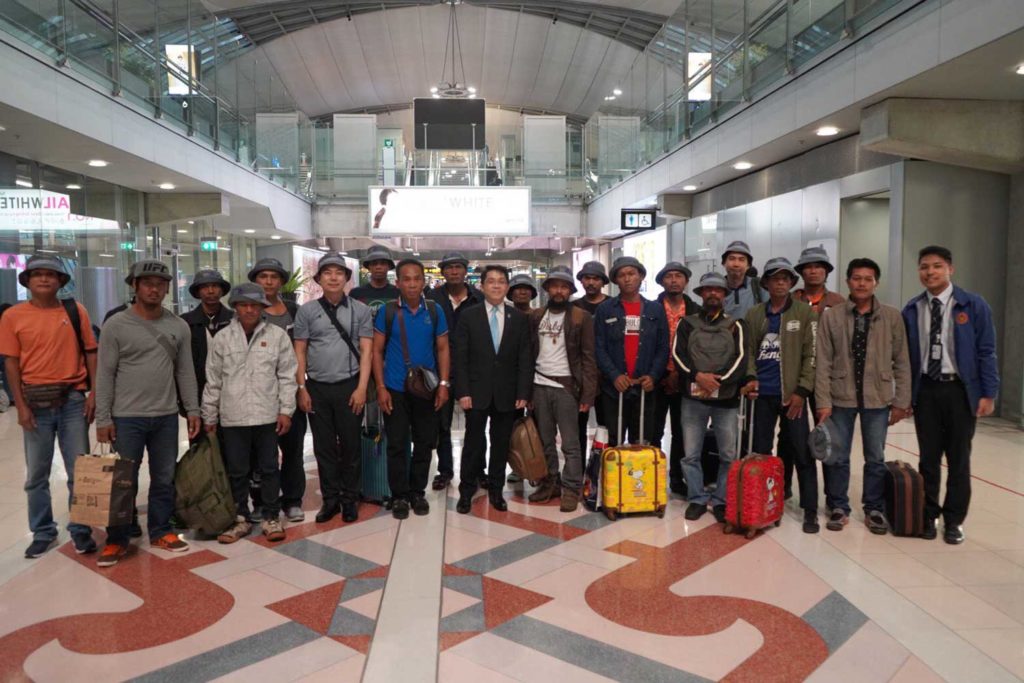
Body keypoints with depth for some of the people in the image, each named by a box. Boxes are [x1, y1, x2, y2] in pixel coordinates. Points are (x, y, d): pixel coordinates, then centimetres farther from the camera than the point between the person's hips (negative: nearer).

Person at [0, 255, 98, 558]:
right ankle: (42, 533, 25)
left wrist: (94, 393, -4)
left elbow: (90, 353, 4)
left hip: (73, 400, 0)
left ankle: (81, 530, 18)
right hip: (35, 404, 1)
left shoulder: (76, 311, 2)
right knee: (36, 475, 11)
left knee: (79, 472, 5)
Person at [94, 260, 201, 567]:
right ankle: (117, 539, 18)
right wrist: (103, 418, -8)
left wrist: (192, 409, 4)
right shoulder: (116, 325, -4)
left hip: (166, 417, 3)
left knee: (164, 479, 11)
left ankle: (160, 532, 24)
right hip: (127, 417, -3)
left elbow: (185, 371, 8)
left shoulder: (179, 326, 4)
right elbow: (105, 374, -5)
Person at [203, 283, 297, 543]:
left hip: (267, 415, -1)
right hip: (233, 417, 1)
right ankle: (240, 519, 23)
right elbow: (213, 382, 8)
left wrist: (286, 410, -4)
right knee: (237, 471, 9)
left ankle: (271, 517, 20)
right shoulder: (222, 339, 4)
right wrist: (209, 417, 9)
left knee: (269, 469, 8)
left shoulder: (277, 335, 0)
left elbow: (287, 376, 1)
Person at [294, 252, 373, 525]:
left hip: (349, 387, -1)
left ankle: (350, 499, 19)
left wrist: (361, 388, -8)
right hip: (317, 388, 1)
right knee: (324, 447, 8)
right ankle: (330, 499, 20)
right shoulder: (307, 310, 4)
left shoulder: (360, 310, 1)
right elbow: (299, 352, 5)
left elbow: (366, 351, -1)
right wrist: (301, 388, 0)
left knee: (350, 446, 6)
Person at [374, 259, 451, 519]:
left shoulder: (434, 311, 1)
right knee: (397, 444, 5)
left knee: (425, 442, 10)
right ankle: (399, 495, 18)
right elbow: (377, 351, -1)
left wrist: (443, 384, -3)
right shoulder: (387, 311, -4)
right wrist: (381, 387, -7)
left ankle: (417, 492, 25)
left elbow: (443, 349, 5)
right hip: (395, 389, -2)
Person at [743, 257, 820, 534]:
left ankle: (810, 510, 7)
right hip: (763, 394, 3)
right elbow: (749, 350, 11)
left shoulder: (805, 312, 0)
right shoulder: (754, 314, 10)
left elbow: (811, 354, -4)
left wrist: (802, 390, -10)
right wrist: (751, 378, -6)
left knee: (801, 451, -2)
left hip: (792, 393, -3)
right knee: (761, 449, 10)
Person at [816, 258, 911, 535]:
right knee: (837, 457, 8)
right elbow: (824, 362, -3)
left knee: (875, 458, 11)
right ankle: (838, 508, 22)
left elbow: (901, 362, 3)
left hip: (878, 398, 1)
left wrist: (901, 401, 0)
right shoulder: (831, 316, -2)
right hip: (840, 397, 0)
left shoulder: (892, 317, 1)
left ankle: (874, 509, 26)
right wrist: (823, 401, -8)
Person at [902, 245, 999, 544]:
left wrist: (989, 393, -7)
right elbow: (905, 354, 5)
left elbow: (986, 352, -3)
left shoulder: (974, 306, -3)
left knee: (958, 458, 8)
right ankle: (928, 515, 23)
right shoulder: (912, 310, 2)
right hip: (925, 390, 2)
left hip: (960, 390, -1)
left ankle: (954, 520, 21)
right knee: (928, 457, 10)